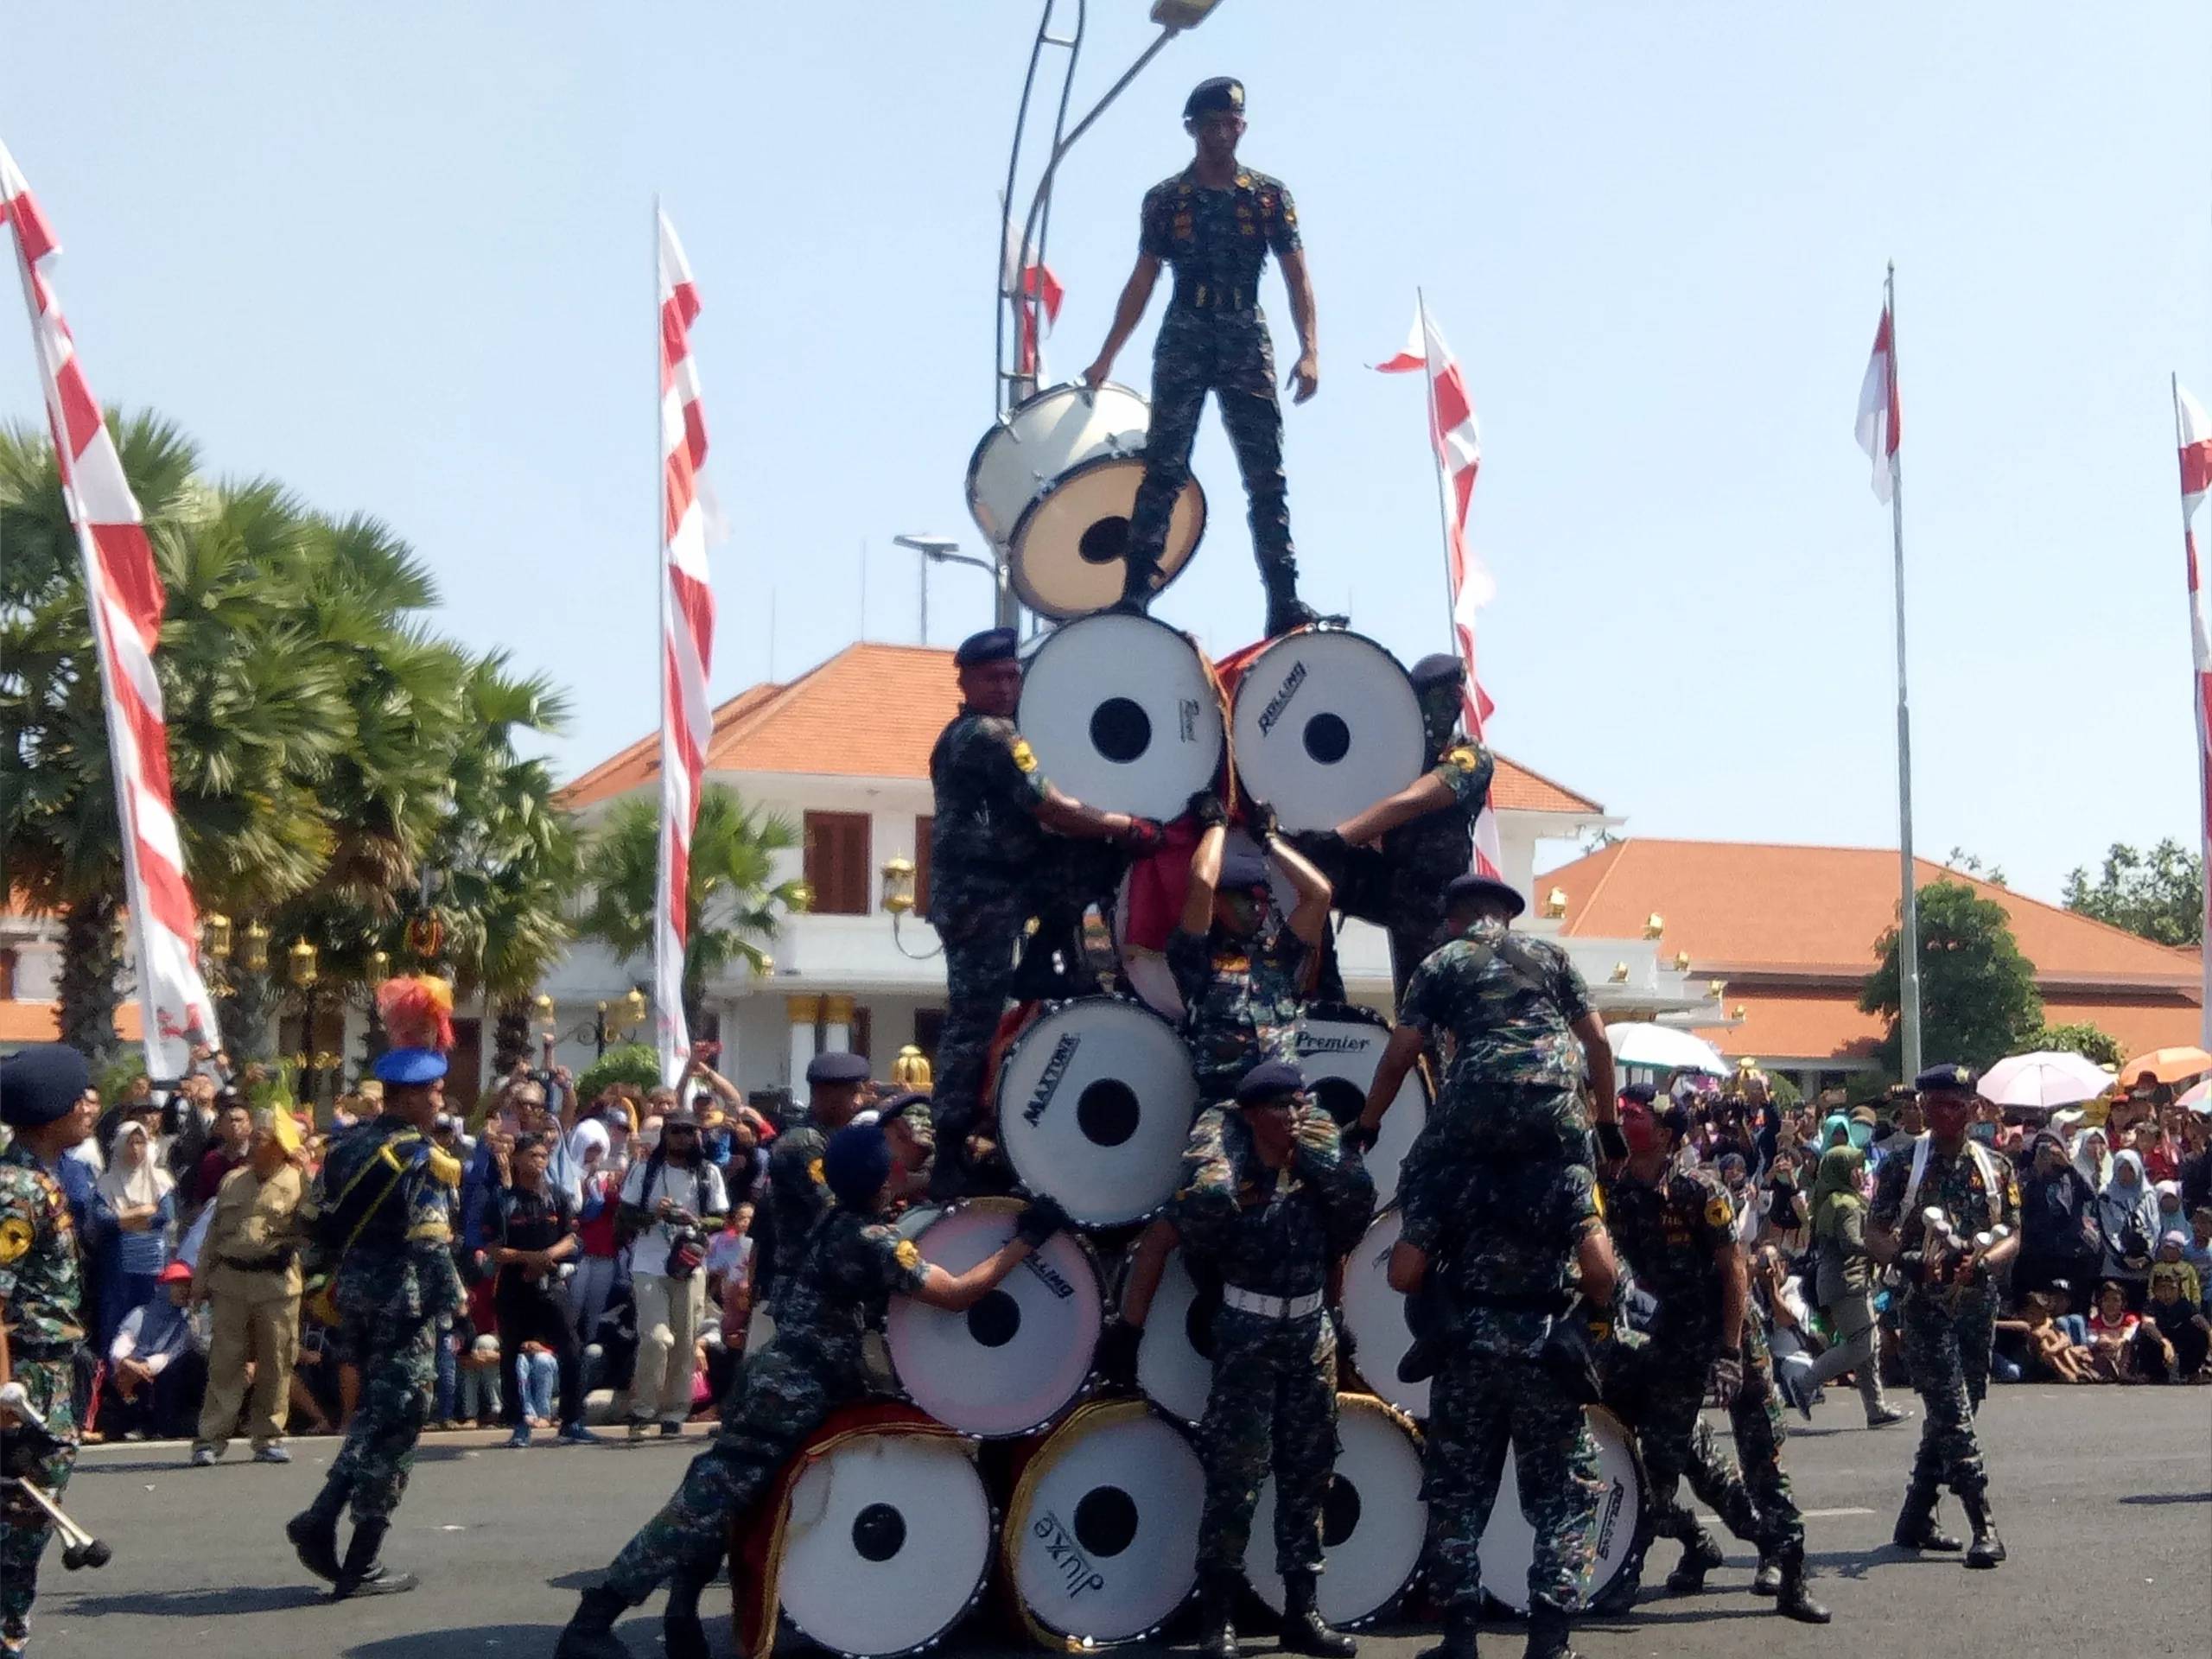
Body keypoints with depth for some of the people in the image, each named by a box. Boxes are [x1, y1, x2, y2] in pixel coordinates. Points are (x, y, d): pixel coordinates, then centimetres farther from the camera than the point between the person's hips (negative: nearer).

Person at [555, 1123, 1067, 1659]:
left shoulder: (835, 1222, 13)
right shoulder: (872, 1241, -15)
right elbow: (955, 1294, -19)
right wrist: (1026, 1238, -13)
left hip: (776, 1377, 10)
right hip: (791, 1392, -10)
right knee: (707, 1503, -11)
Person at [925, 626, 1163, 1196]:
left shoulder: (960, 735, 18)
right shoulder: (994, 736, -13)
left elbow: (1021, 817, 21)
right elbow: (1052, 811, -18)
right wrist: (1128, 826, -10)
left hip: (977, 883, 9)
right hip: (983, 893, -9)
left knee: (1096, 862, 10)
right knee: (975, 1018, -7)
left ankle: (1030, 975, 11)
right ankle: (951, 1158, -4)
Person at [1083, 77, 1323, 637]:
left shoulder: (1269, 195, 6)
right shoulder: (1164, 200, 7)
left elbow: (1297, 277, 2)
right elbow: (1142, 282, 10)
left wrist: (1310, 351, -11)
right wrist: (1106, 357, 7)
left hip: (1247, 342, 0)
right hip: (1183, 342, 0)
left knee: (1267, 475, -2)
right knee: (1163, 468, -6)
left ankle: (1284, 600, -4)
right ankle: (1135, 590, -8)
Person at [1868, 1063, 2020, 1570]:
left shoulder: (1993, 1167, 8)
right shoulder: (1903, 1165, -1)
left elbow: (2012, 1237, 6)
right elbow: (1875, 1233, -1)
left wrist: (1980, 1262, -15)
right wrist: (1905, 1260, -22)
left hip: (1978, 1304, 4)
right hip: (1925, 1304, -4)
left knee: (1947, 1416, 11)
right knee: (1954, 1418, -11)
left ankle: (1915, 1521, 23)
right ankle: (1984, 1529, -13)